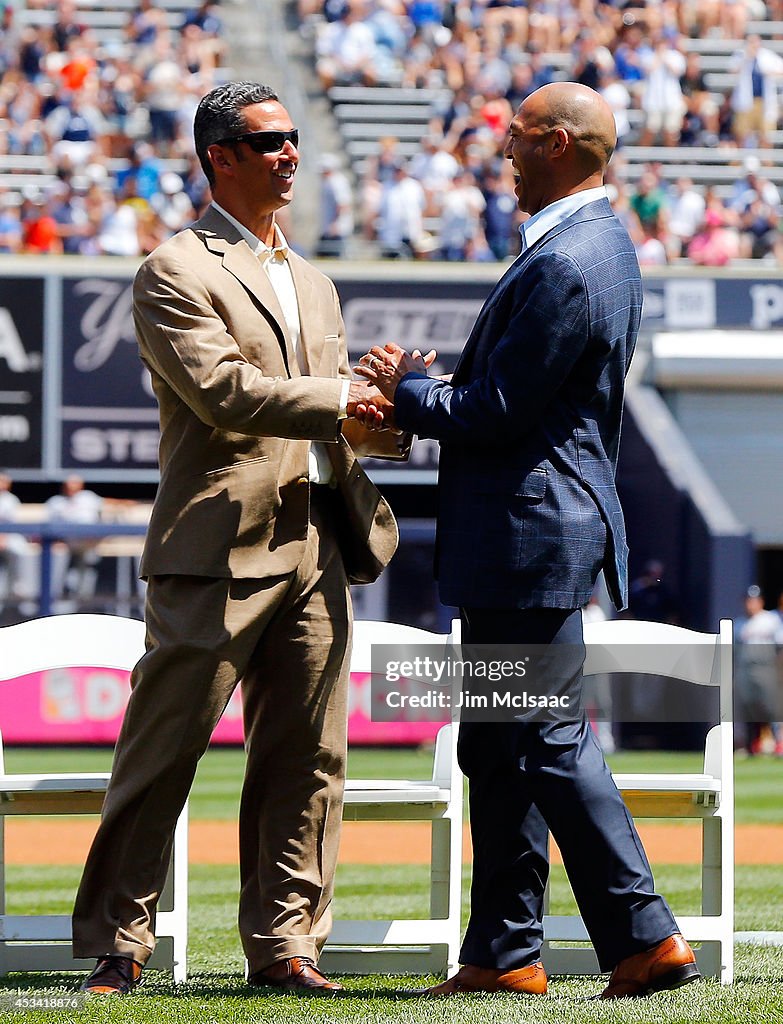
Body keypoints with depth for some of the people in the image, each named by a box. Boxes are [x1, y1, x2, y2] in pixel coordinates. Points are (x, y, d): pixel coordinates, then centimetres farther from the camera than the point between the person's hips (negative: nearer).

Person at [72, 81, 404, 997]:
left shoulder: (311, 283, 23)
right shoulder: (175, 273, -3)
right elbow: (223, 392, -16)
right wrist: (345, 400, -16)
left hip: (315, 544, 7)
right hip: (218, 547, -7)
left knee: (305, 758, 5)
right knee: (161, 751, -3)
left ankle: (283, 945, 10)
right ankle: (117, 945, 3)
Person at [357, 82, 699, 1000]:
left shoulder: (563, 268, -21)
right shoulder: (598, 241, 13)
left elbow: (494, 414, -20)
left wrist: (406, 390, -3)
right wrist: (421, 393, 9)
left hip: (531, 534, -11)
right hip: (530, 531, 11)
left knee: (551, 742, -6)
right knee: (498, 745, 14)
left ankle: (644, 937, -4)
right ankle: (504, 951, 19)